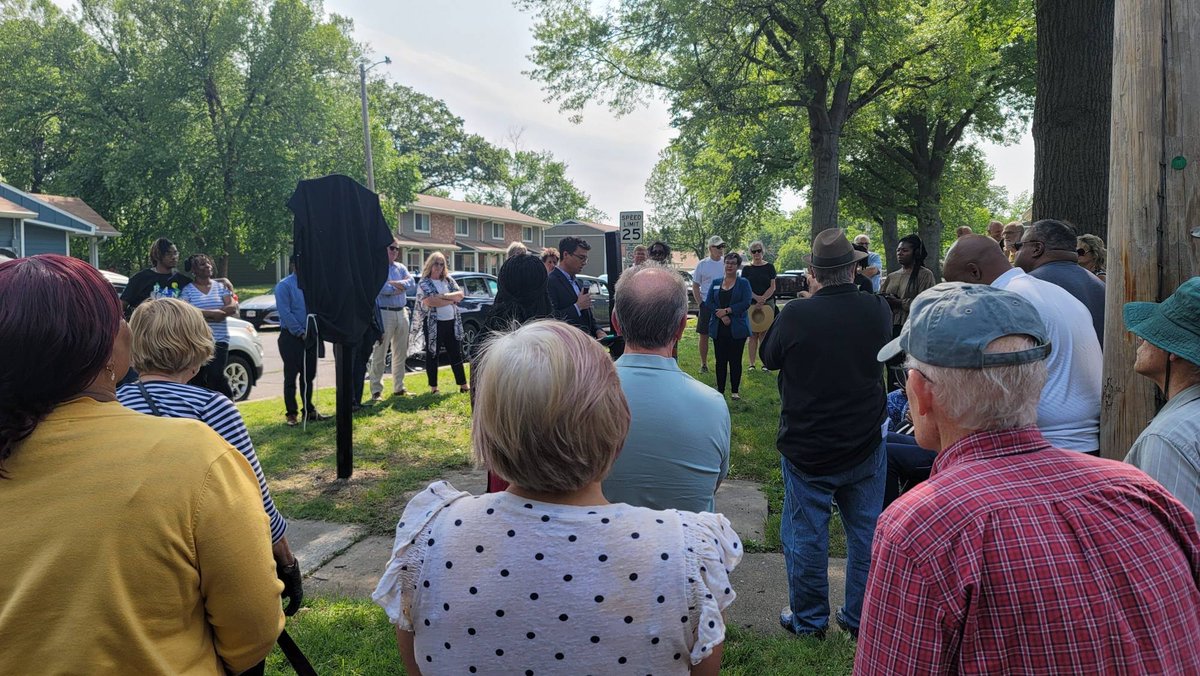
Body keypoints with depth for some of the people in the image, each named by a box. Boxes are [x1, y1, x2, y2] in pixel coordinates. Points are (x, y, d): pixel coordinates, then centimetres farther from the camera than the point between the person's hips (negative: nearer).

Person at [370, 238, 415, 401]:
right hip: (384, 313, -7)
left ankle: (398, 388, 22)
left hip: (402, 312, 7)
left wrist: (394, 284, -15)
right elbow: (380, 288, -21)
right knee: (380, 354, -5)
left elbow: (411, 282, -1)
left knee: (401, 353, 12)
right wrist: (401, 287, -9)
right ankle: (376, 391, -1)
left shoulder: (401, 267, 15)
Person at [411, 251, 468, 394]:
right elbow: (430, 301, -20)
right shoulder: (424, 283, -5)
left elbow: (460, 295, 1)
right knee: (432, 355, 5)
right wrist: (451, 300, -10)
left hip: (452, 322, 5)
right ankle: (433, 387, 13)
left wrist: (444, 296, -14)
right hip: (433, 324, -5)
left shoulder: (448, 280, 11)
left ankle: (463, 385, 16)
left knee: (456, 354, 9)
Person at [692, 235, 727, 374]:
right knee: (704, 335, 4)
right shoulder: (702, 265, 0)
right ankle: (703, 364, 14)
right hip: (706, 305, -1)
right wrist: (701, 303, -6)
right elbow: (695, 286, 4)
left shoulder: (726, 264, 4)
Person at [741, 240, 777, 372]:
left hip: (768, 303, -1)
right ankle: (752, 363, 4)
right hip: (751, 304, 1)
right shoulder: (747, 269, 6)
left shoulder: (769, 267, 5)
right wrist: (757, 298, -15)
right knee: (753, 334, 1)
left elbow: (772, 287, 1)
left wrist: (763, 299, -13)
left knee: (764, 334, -2)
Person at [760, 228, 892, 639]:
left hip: (806, 447, -3)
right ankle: (860, 619, 28)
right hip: (866, 446, 3)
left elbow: (769, 358, -1)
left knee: (805, 534, 12)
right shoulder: (878, 310, -10)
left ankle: (808, 620, 25)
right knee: (866, 532, 17)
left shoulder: (796, 316, -20)